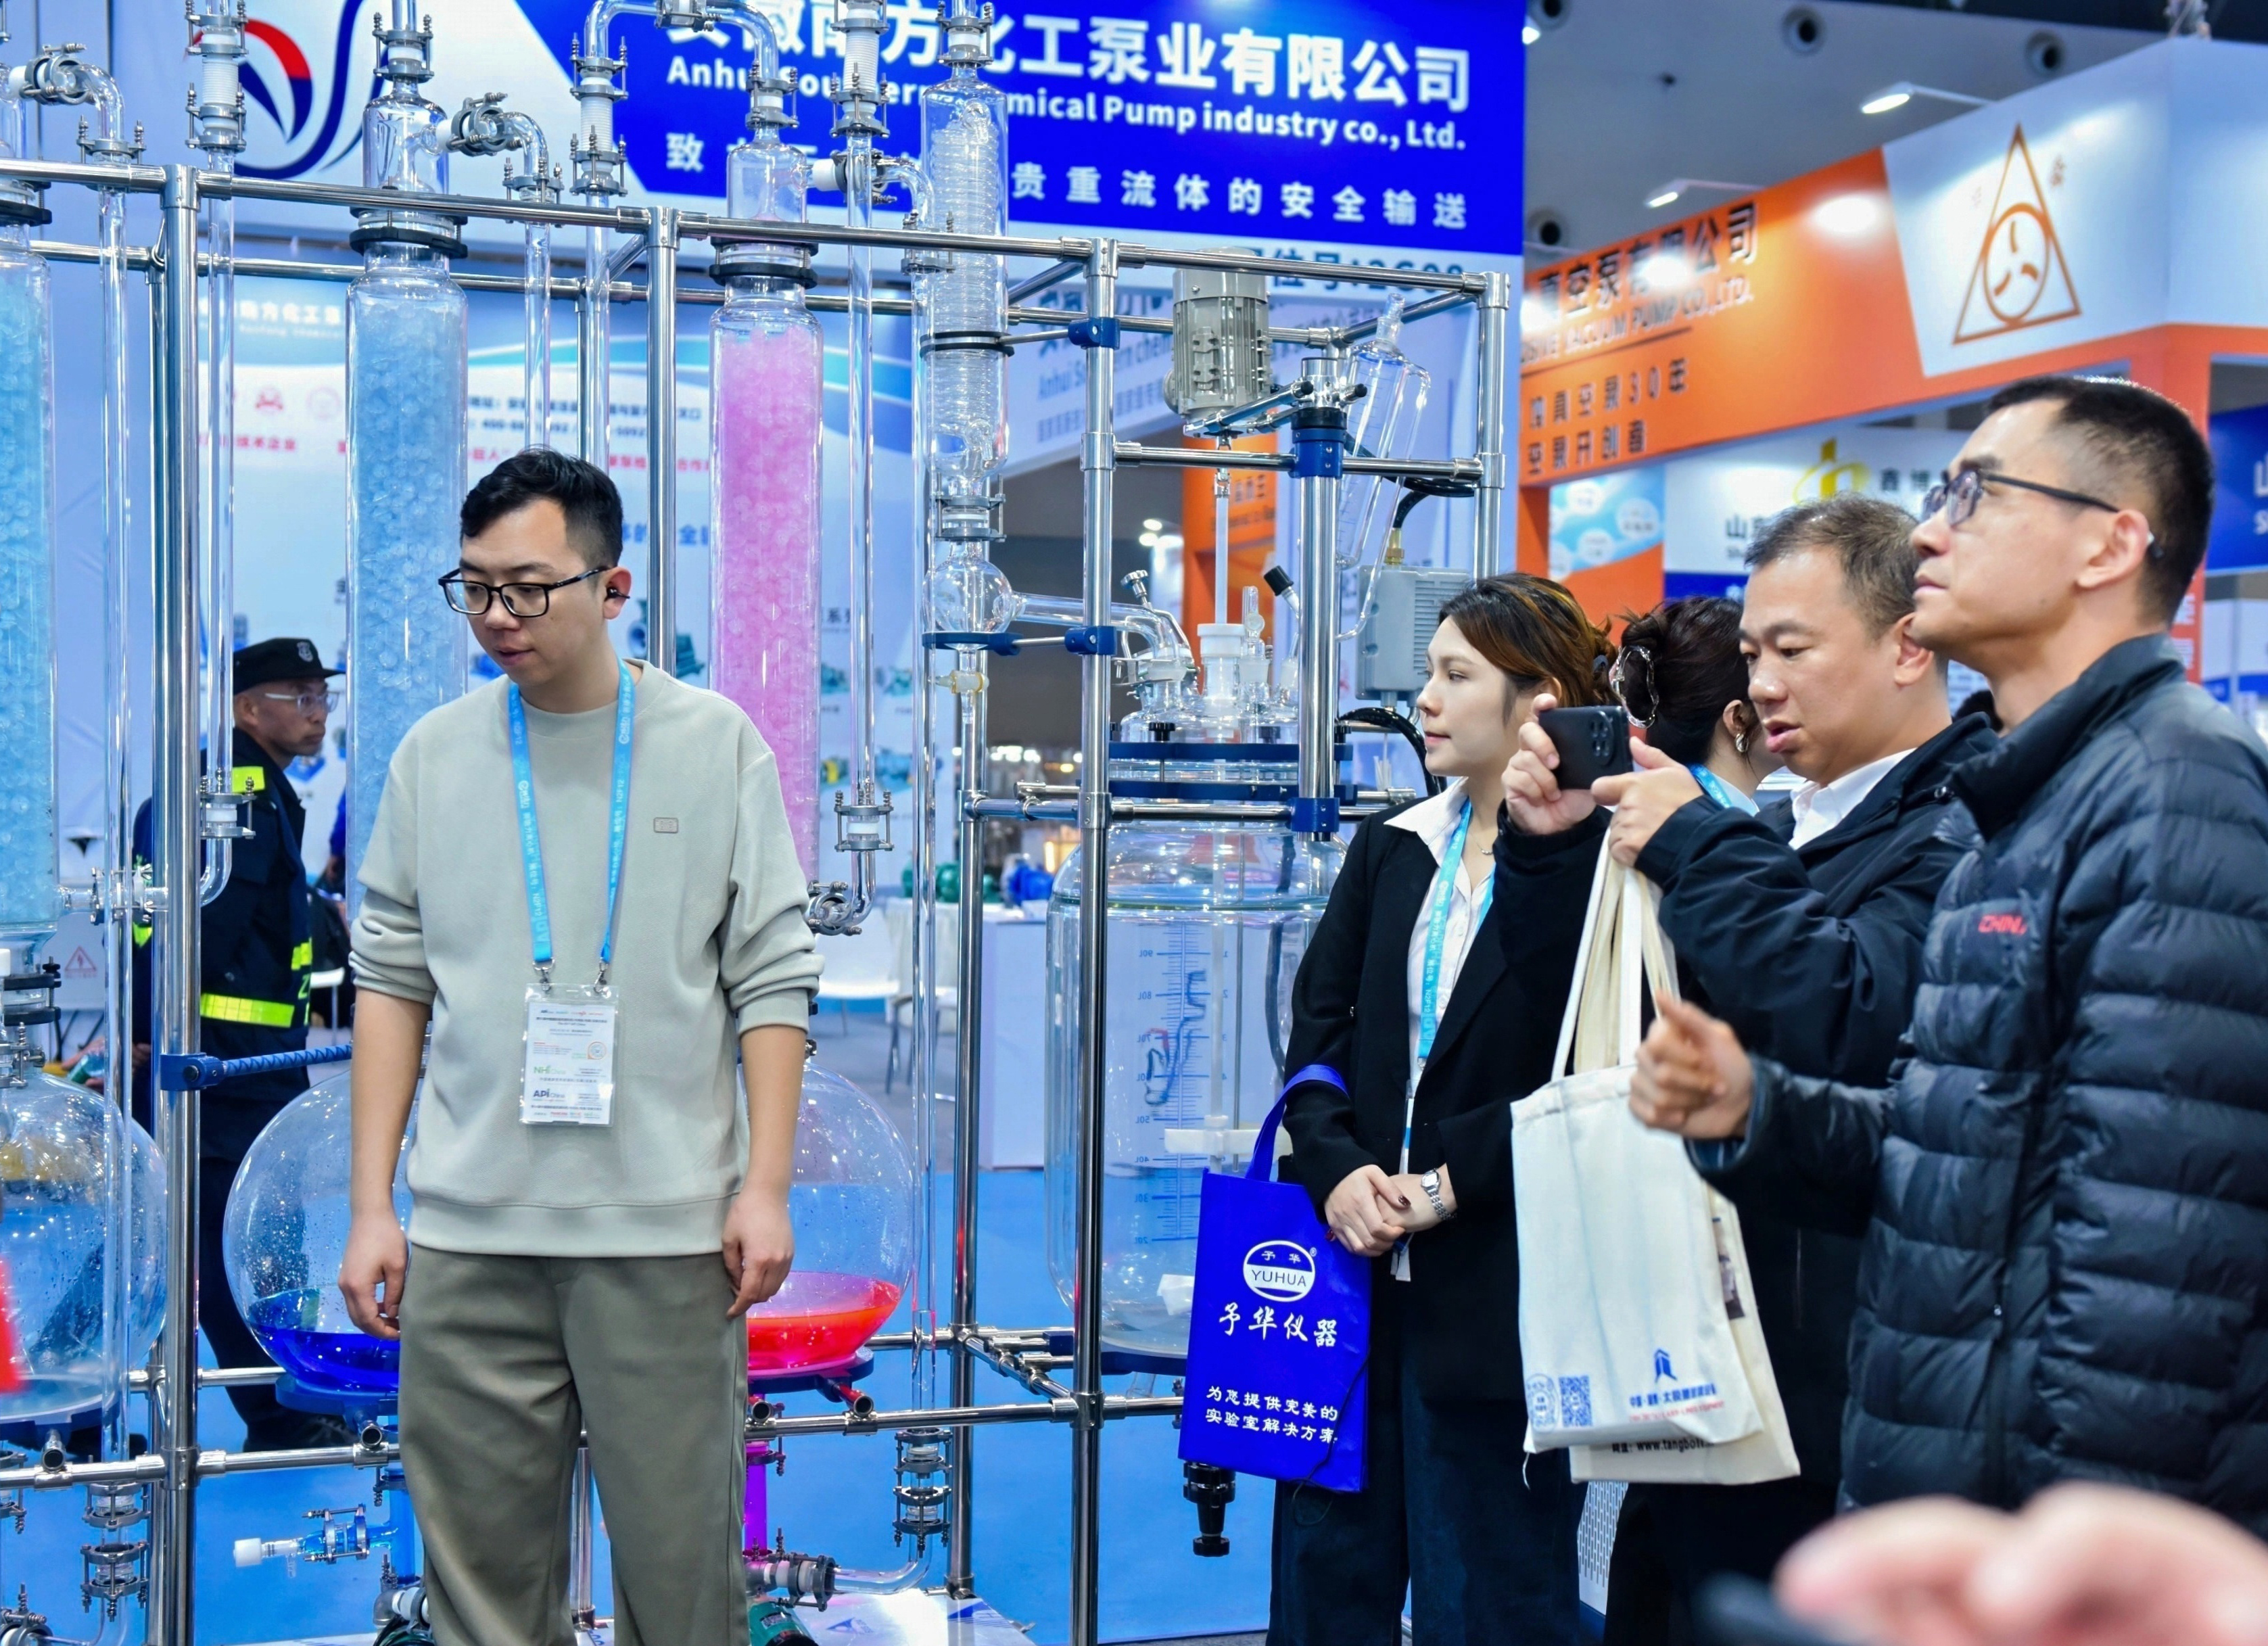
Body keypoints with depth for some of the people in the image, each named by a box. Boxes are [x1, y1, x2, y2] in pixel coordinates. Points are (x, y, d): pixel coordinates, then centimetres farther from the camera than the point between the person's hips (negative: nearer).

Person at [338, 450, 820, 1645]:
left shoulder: (716, 745, 3)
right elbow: (392, 985, 9)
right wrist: (370, 1207, 4)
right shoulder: (435, 755, 8)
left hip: (667, 1233, -1)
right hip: (467, 1237, 2)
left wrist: (765, 1187, -4)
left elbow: (772, 980, 2)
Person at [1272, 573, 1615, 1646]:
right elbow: (1317, 1030, 6)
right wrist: (1338, 1170, -10)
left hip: (1492, 1299, -6)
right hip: (1354, 1267, 6)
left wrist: (1449, 1184, -17)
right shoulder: (1393, 849, 11)